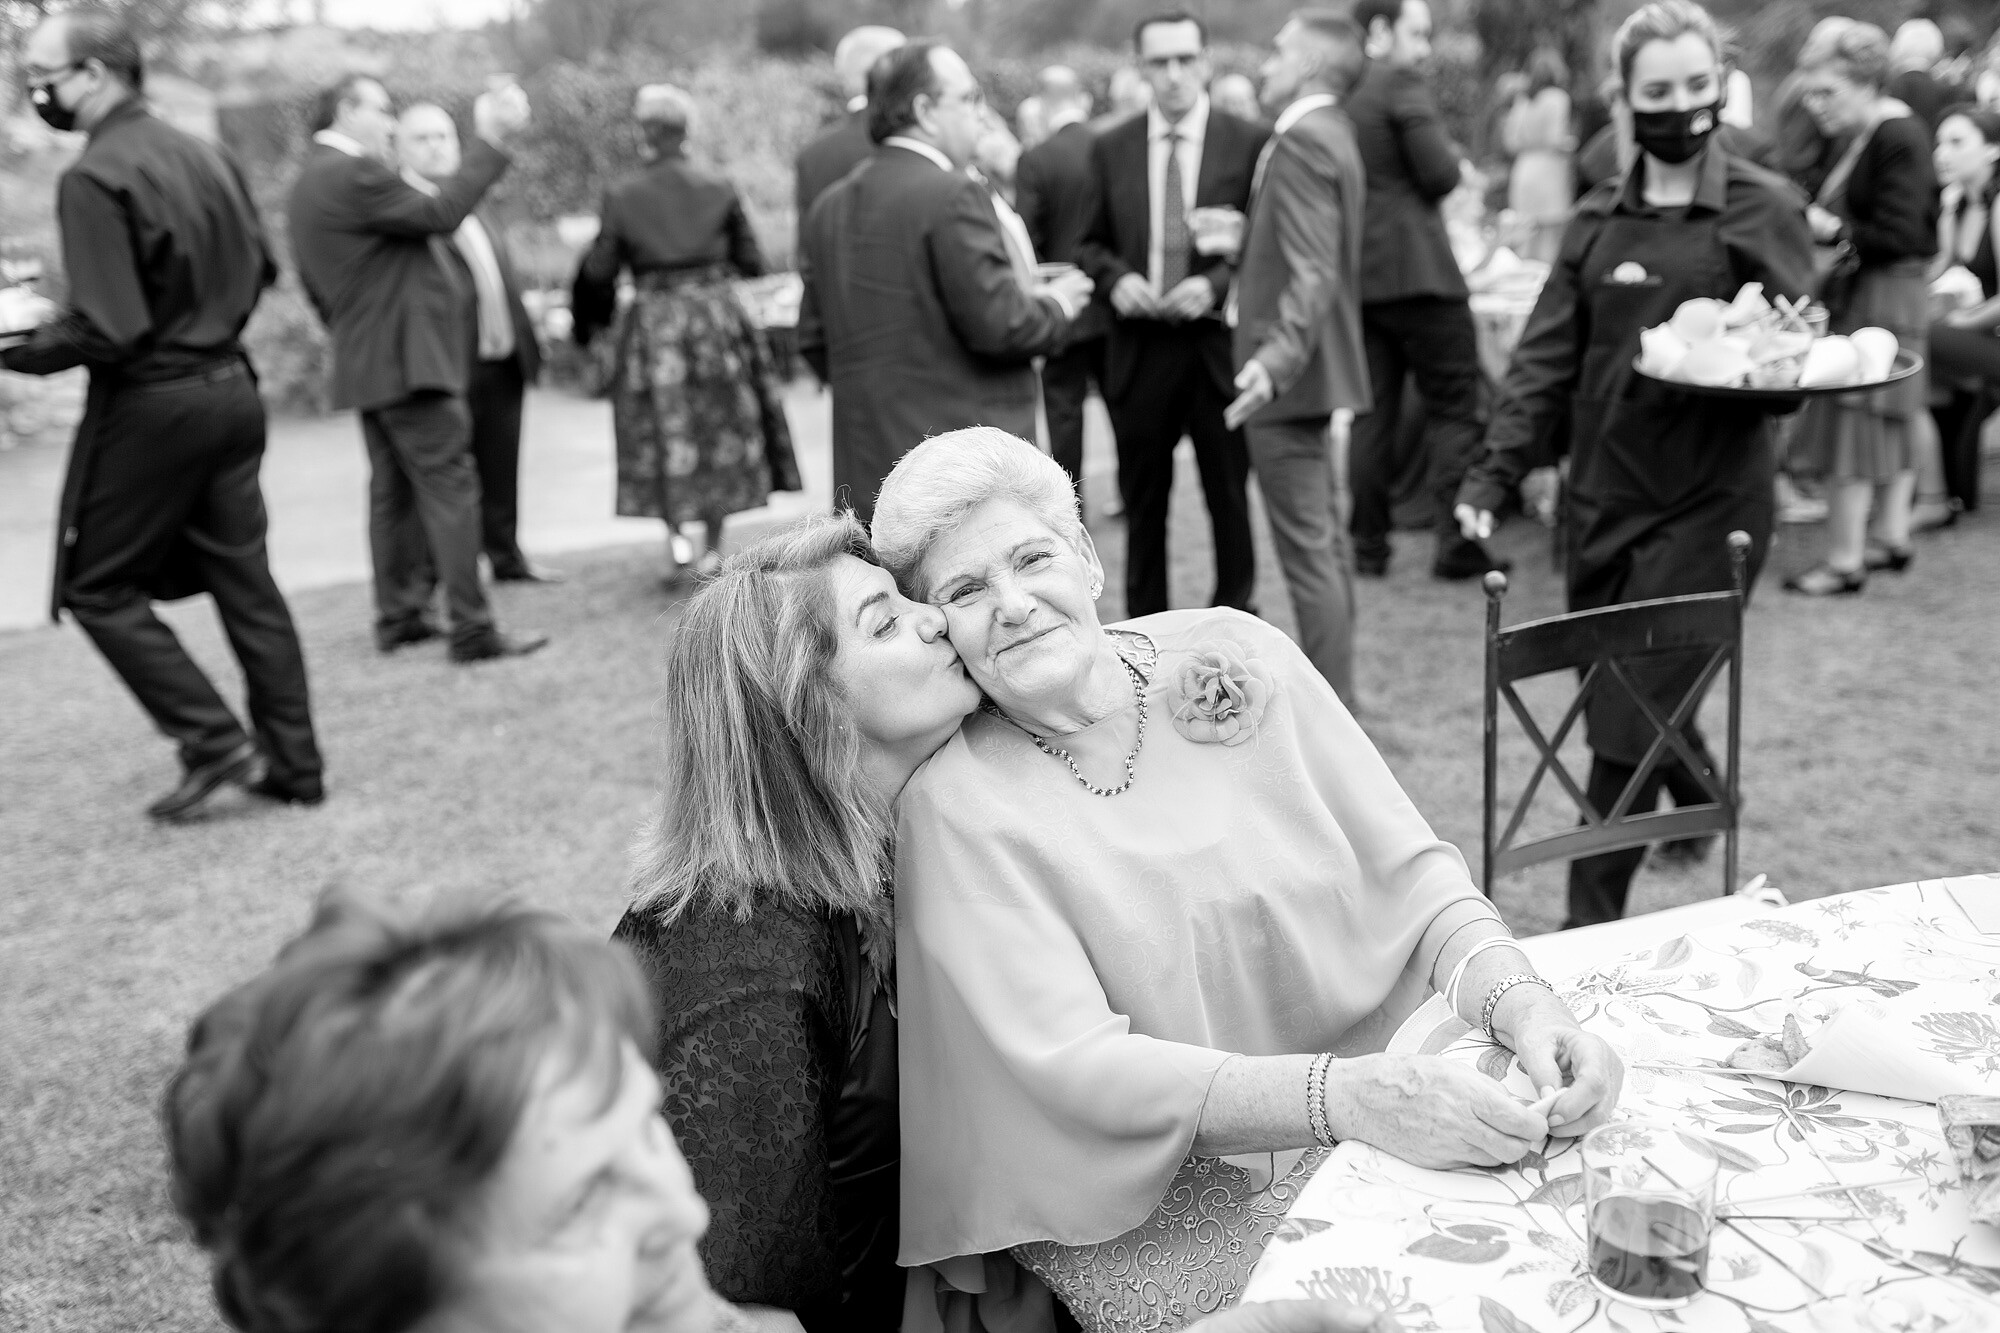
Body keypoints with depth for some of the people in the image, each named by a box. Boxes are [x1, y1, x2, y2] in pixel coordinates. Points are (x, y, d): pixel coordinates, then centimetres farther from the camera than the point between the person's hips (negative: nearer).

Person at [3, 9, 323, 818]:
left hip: (151, 406, -7)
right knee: (244, 579, 12)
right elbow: (258, 270, 16)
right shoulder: (204, 156, 6)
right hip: (231, 388, 7)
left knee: (96, 586, 8)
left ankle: (214, 742, 2)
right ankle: (292, 764, 17)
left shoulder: (93, 180, -17)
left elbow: (107, 331, -22)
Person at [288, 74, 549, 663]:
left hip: (364, 363, 11)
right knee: (450, 487, -9)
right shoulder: (355, 174, -15)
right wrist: (490, 140, -16)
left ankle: (397, 616, 20)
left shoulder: (309, 182, 17)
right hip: (406, 357, -10)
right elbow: (440, 213, -19)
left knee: (393, 490, 15)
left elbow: (317, 289, 22)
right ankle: (472, 629, -10)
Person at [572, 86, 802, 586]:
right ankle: (713, 546, 17)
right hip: (717, 314, 1)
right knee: (721, 429, 12)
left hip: (652, 322, -1)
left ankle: (673, 544, -3)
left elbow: (599, 272, -3)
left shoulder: (621, 195, -3)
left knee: (664, 434, 9)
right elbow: (752, 264, 0)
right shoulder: (719, 189, -2)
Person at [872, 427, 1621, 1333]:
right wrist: (1347, 1097, -32)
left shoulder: (1233, 656, -4)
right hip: (1139, 1199, -3)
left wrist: (1519, 1001, -22)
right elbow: (1075, 1067, -20)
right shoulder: (954, 805, -13)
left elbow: (1407, 868, -2)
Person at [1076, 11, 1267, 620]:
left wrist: (1216, 284, -16)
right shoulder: (1110, 148, 7)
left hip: (1220, 345, -2)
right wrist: (1114, 277, -8)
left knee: (1230, 495, 6)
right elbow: (1090, 243, 13)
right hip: (1138, 347, 2)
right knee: (1142, 501, 10)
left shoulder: (1250, 143, -1)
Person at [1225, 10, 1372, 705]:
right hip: (1313, 376, 11)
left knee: (1309, 556, -8)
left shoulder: (1302, 140, -16)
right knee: (1324, 548, 16)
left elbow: (1313, 273, -27)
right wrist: (1240, 243, 23)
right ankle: (1333, 701, 27)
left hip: (1290, 382, -11)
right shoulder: (1330, 134, 17)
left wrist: (1276, 358, -38)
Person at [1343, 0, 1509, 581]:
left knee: (1371, 413, 10)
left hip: (1354, 272, 7)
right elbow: (1440, 174, -14)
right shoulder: (1403, 86, -9)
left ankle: (1369, 545, 11)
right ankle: (1456, 543, 0)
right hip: (1417, 270, -7)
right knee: (1455, 408, 1)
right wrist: (1455, 158, 9)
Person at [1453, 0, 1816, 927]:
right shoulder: (1598, 218, 9)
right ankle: (1701, 799, 47)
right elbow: (1548, 355, 4)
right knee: (1616, 696, 15)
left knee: (1631, 716, -6)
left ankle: (1590, 925, 6)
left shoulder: (1763, 209, -2)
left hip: (1708, 497, -4)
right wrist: (1495, 469, -7)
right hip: (1601, 495, 4)